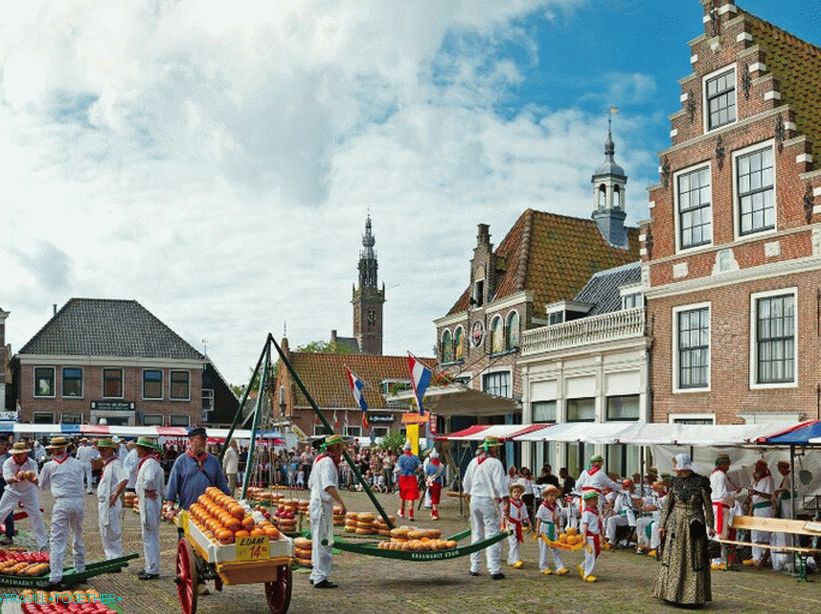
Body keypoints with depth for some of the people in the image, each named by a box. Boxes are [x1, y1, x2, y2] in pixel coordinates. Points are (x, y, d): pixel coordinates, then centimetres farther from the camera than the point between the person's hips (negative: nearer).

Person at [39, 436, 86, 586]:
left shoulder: (49, 466, 2)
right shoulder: (78, 464, 8)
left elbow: (42, 486, 15)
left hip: (62, 503, -3)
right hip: (78, 502, 4)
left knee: (57, 540, -5)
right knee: (78, 536, 21)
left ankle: (55, 576, -14)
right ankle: (80, 569, 31)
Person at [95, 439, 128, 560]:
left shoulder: (115, 463, -17)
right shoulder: (106, 464, 14)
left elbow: (124, 479, -32)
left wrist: (115, 495, -26)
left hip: (111, 504, -10)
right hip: (103, 503, 10)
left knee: (112, 534, -5)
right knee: (105, 535, 18)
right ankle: (111, 559, 28)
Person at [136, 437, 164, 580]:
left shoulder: (150, 463, -20)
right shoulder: (146, 461, 13)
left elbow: (149, 480, -37)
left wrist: (148, 490, -21)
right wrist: (147, 491, 10)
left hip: (150, 503, -11)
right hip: (146, 503, 11)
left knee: (150, 537, -6)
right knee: (149, 537, 17)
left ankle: (153, 570, -2)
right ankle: (150, 567, 25)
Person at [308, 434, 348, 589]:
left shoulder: (319, 459, 14)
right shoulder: (327, 461, -17)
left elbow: (311, 483, 21)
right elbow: (329, 486, -28)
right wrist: (341, 502, -30)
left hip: (315, 503, 10)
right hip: (323, 505, -10)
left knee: (318, 541, 16)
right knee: (324, 542, -7)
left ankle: (315, 575, 23)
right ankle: (320, 578, -5)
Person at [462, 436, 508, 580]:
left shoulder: (473, 462, 8)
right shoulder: (495, 463, -12)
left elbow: (466, 483, 18)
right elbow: (500, 484, -17)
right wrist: (505, 501, -16)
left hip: (475, 500, 6)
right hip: (489, 501, -6)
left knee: (476, 534, 15)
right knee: (492, 534, -4)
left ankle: (474, 568, 20)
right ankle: (494, 570, -8)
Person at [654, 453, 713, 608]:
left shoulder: (700, 482, -7)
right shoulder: (675, 482, 4)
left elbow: (708, 505, -2)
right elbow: (667, 504, 7)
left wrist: (710, 525, -3)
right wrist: (662, 525, 3)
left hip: (693, 525, -3)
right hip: (675, 525, 4)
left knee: (693, 560, 1)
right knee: (673, 559, 6)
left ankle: (693, 595, 10)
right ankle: (671, 593, 15)